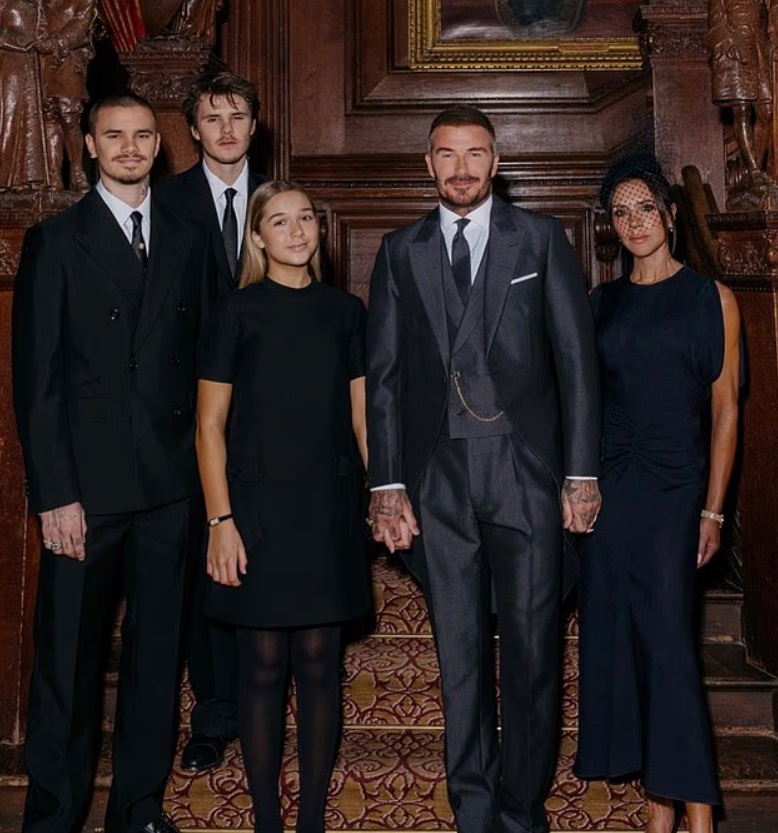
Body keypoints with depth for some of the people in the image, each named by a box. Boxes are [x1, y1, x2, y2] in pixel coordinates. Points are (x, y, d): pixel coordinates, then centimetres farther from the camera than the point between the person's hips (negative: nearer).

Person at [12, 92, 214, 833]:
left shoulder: (187, 242, 12)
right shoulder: (54, 241, 1)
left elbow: (202, 360, 12)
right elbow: (36, 378, -4)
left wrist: (208, 464, 3)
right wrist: (53, 494, -10)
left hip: (170, 484, 4)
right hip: (86, 485, -3)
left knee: (157, 653, 11)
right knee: (68, 661, 3)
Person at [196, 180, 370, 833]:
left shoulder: (344, 311, 8)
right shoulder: (238, 313, 0)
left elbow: (362, 416, 11)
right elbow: (210, 425, -2)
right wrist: (220, 520, -9)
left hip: (329, 509, 2)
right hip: (258, 507, -2)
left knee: (319, 663, 6)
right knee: (263, 664, 4)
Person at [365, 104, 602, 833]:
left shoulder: (541, 240, 6)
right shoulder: (400, 253, 10)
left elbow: (575, 358, 2)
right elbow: (383, 375, 6)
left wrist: (581, 473, -3)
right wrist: (386, 486, 0)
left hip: (526, 473, -1)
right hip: (436, 480, 2)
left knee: (531, 652, 1)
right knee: (459, 654, 10)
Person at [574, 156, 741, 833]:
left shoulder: (711, 298, 2)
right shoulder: (603, 302, 12)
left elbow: (725, 407, -1)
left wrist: (713, 509, -6)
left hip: (672, 483, -4)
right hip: (606, 484, 4)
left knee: (668, 638, -9)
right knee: (614, 636, 5)